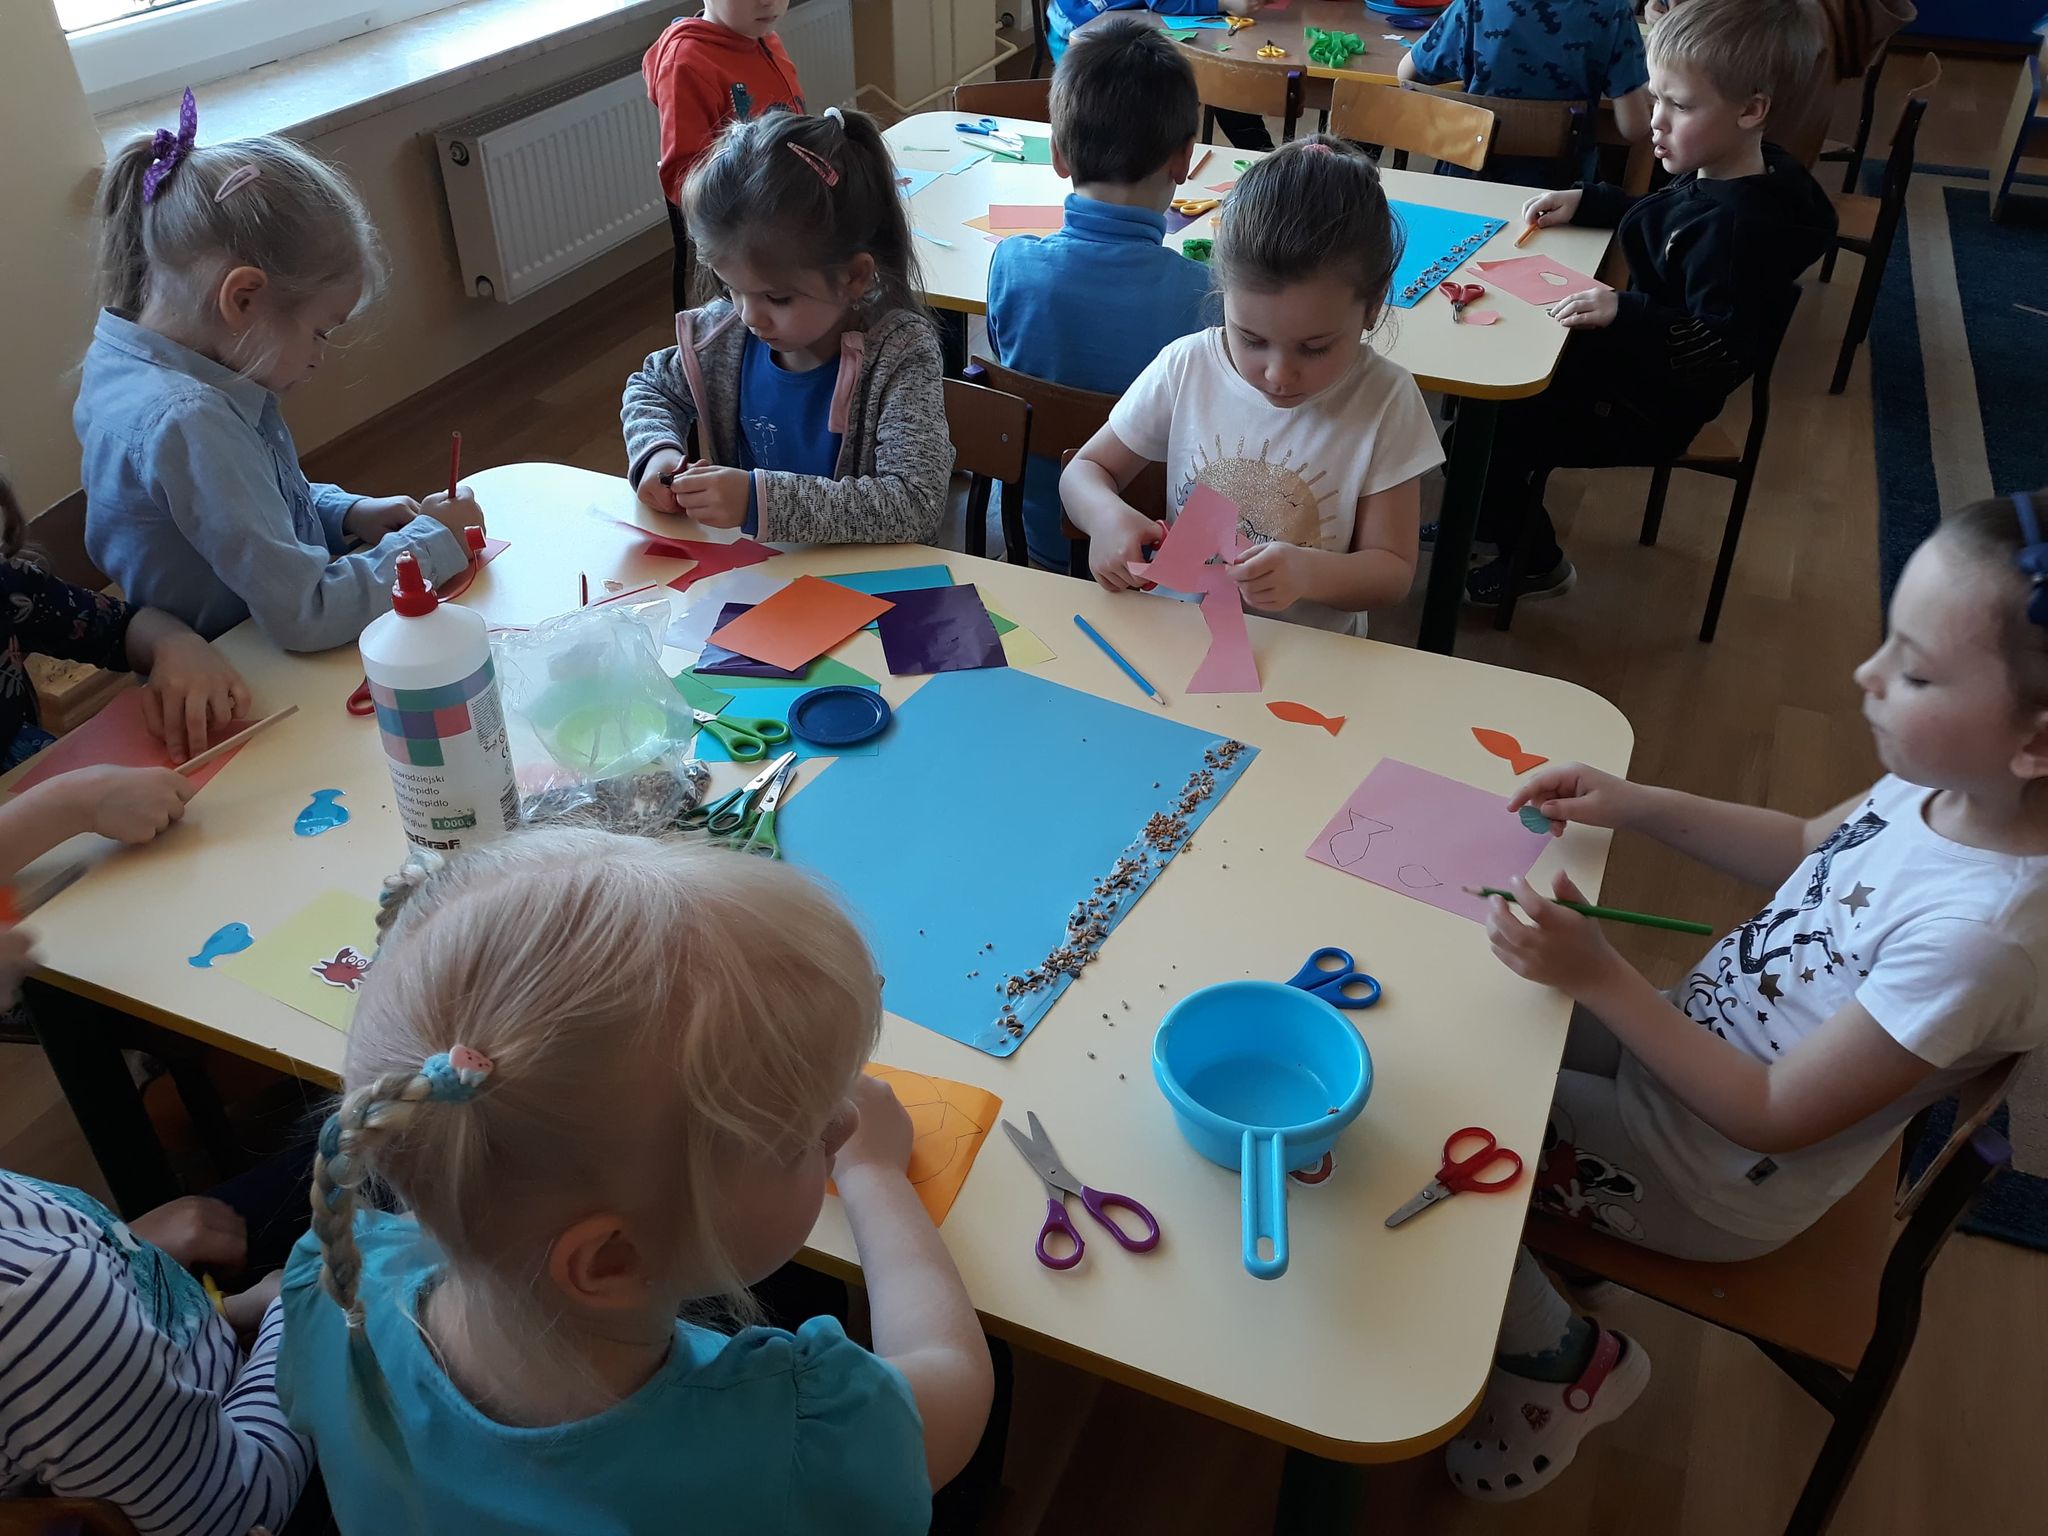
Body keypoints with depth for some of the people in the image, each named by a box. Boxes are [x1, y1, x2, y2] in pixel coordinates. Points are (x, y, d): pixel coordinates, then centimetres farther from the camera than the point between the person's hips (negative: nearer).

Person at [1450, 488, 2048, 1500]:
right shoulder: (1948, 782, -14)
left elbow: (1771, 1116, -26)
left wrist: (1602, 978, -29)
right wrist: (1642, 807, -5)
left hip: (1710, 1177, -8)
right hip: (1693, 1035, 8)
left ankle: (1558, 1361, 15)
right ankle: (1537, 1242, 26)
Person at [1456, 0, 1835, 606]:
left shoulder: (1737, 224, -31)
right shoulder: (1713, 175, -2)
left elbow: (1722, 349, -33)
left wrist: (1625, 316, -42)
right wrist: (1585, 202, 7)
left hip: (1648, 409, -10)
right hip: (1632, 357, 10)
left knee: (1488, 433, -9)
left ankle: (1532, 562, 14)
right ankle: (1502, 514, 34)